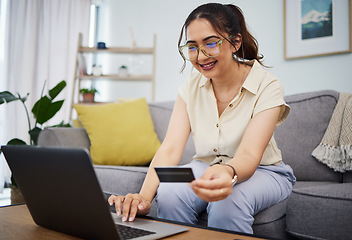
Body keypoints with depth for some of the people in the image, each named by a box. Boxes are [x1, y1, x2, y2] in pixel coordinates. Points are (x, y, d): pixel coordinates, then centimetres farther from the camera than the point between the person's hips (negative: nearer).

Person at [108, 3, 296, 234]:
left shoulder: (267, 87, -18)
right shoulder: (191, 88, -6)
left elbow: (249, 155, -31)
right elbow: (170, 148, -17)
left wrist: (228, 173, -55)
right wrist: (144, 197, -35)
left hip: (262, 171, -2)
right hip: (207, 168, 3)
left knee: (228, 202, -35)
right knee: (169, 194, -29)